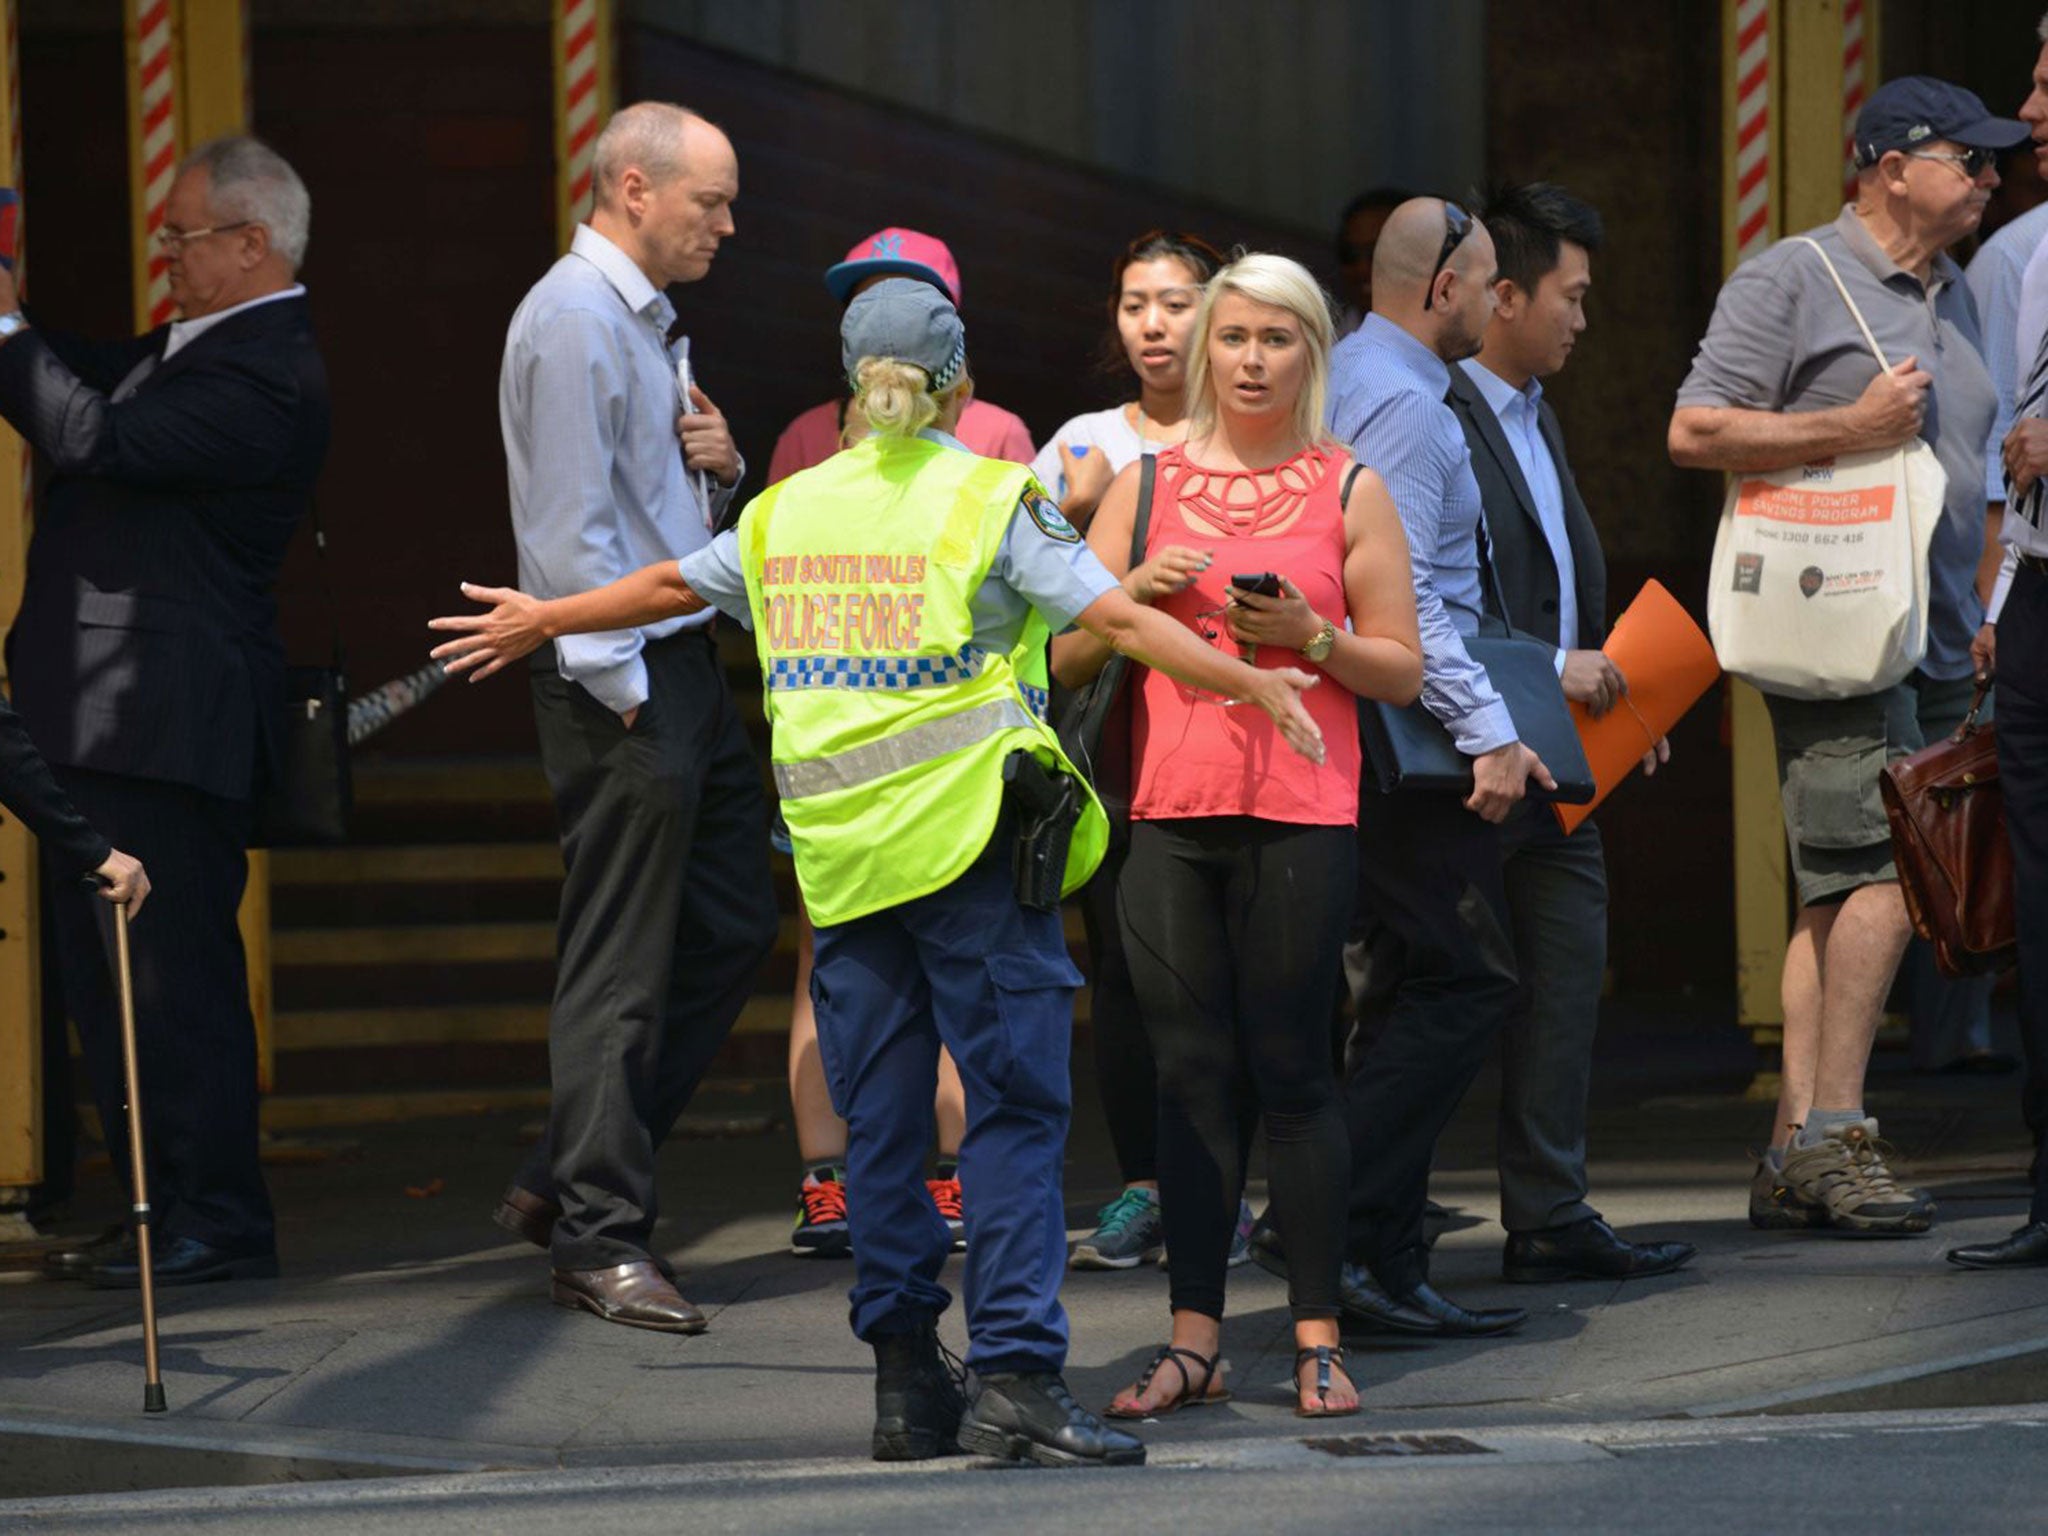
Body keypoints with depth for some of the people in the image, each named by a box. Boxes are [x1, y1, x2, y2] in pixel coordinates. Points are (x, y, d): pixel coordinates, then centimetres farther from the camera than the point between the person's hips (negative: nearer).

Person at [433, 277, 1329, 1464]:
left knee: (881, 1117, 9)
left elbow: (670, 585, 26)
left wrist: (541, 622, 42)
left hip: (844, 858, 5)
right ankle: (1018, 1374, -14)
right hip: (968, 834, -5)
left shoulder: (789, 510, 13)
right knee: (1014, 1105, -5)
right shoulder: (995, 502, -2)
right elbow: (1119, 618, -11)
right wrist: (1254, 684, -7)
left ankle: (907, 1382, 12)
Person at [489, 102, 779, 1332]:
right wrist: (623, 692, -19)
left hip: (688, 662, 10)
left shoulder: (651, 321, 17)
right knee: (621, 966, -5)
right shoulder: (575, 321, -15)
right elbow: (568, 528, -19)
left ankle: (567, 1183, 19)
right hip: (624, 677, -10)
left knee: (733, 927, 12)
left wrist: (721, 466, 5)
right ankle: (599, 1239, 0)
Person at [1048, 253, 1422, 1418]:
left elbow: (1404, 670, 7)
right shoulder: (1145, 486, 13)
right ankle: (1196, 1338, 3)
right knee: (1193, 1074, 1)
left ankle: (1319, 1336, 2)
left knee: (1291, 1069, -3)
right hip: (1171, 811, 2)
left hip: (1301, 815, -2)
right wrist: (1136, 594, -5)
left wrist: (1311, 635, -10)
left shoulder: (1349, 492, 8)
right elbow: (1068, 658, 13)